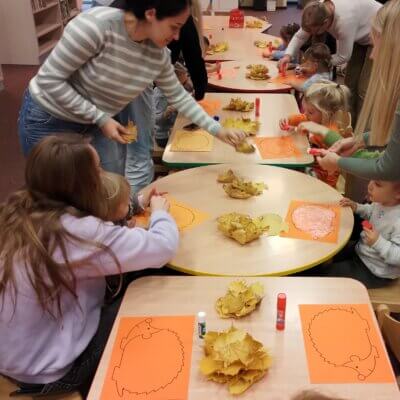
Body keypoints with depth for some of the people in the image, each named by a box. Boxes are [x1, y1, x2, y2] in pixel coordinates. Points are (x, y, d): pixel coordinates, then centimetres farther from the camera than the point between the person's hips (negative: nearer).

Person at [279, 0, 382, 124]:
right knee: (350, 84, 8)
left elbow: (343, 56, -27)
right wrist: (288, 55, -19)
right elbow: (300, 36, -3)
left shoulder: (345, 20, -40)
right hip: (361, 38, 8)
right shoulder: (319, 11, -18)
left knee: (364, 90, -10)